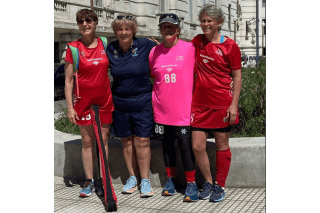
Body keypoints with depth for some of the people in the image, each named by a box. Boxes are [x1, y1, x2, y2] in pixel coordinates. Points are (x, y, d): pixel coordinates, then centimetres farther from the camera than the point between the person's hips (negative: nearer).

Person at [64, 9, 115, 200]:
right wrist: (70, 107, -7)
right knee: (87, 142, 4)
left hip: (104, 100, 2)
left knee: (103, 141, 4)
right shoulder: (73, 48, -3)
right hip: (84, 101, -2)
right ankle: (89, 182, 12)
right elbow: (69, 80, -3)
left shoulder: (104, 44, 4)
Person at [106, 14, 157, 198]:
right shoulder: (110, 49, 2)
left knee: (142, 141, -2)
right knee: (127, 141, 9)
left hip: (142, 102, -3)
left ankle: (145, 180, 9)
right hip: (120, 103, 3)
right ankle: (132, 178, 22)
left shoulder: (146, 46, -6)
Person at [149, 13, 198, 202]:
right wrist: (150, 101, 14)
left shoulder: (189, 49, -6)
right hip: (161, 109, 4)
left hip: (183, 109, -4)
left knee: (185, 145, -2)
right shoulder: (155, 52, 5)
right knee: (167, 145, 13)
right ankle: (171, 180, 26)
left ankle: (191, 184, 9)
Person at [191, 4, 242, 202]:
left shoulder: (230, 45, -5)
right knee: (197, 146, 2)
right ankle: (208, 182, 23)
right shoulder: (198, 41, 7)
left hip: (222, 103, -4)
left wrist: (234, 104, -10)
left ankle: (220, 186, 20)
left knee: (222, 146, 6)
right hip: (200, 103, 4)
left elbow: (237, 76, -4)